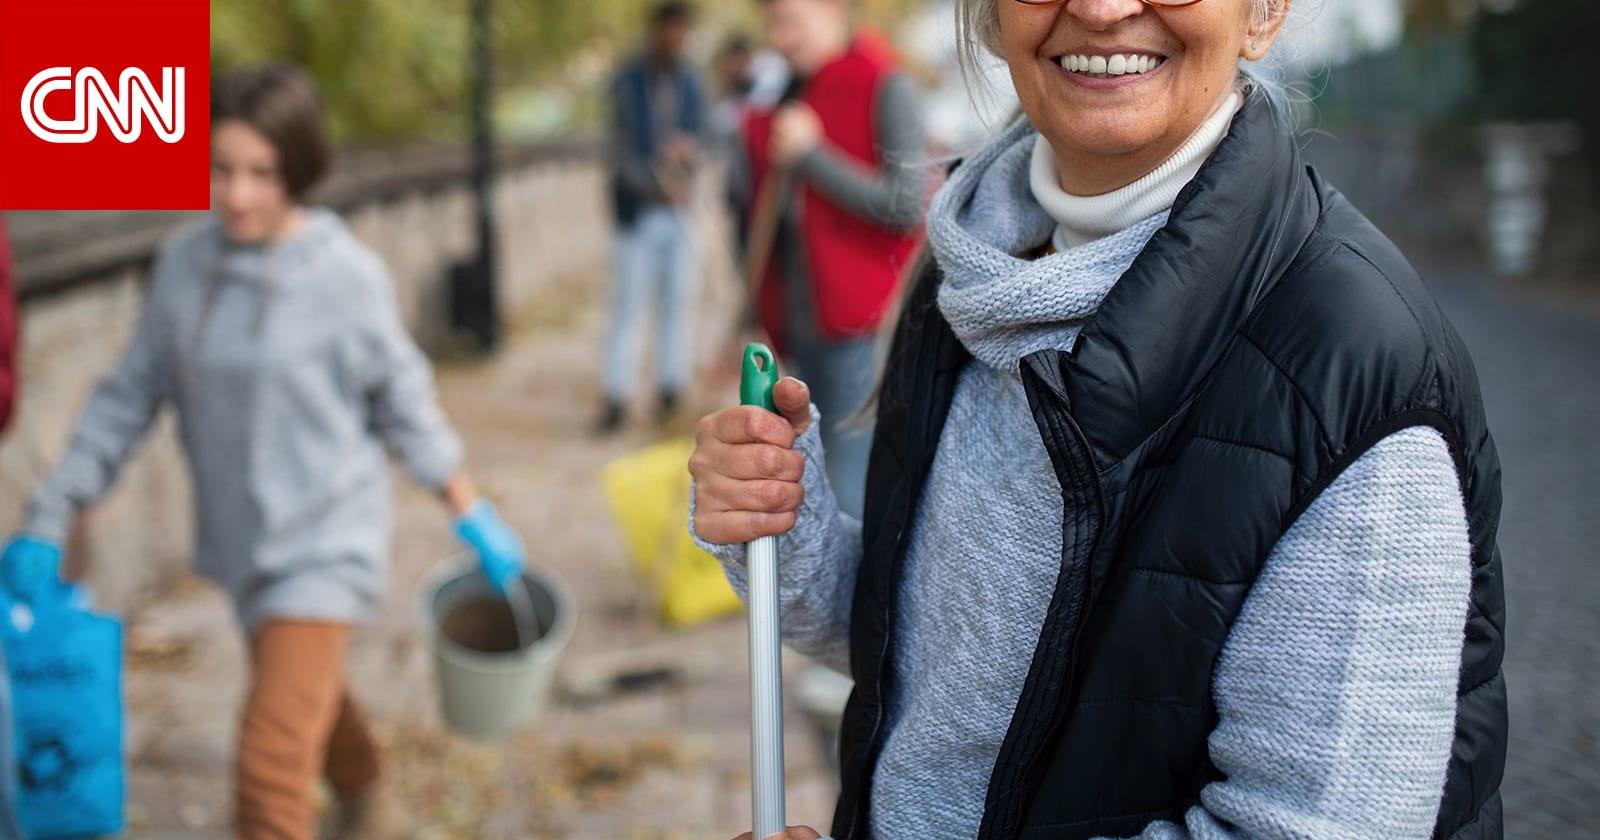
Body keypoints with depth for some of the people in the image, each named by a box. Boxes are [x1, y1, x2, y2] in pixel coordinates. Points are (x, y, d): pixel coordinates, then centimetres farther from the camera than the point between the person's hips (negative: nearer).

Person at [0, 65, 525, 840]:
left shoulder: (346, 275, -18)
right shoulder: (184, 263, -6)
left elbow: (405, 405, -6)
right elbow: (129, 397, 2)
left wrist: (473, 516, 0)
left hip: (323, 543, -5)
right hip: (240, 539, 6)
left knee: (272, 769, -14)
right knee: (311, 693, 29)